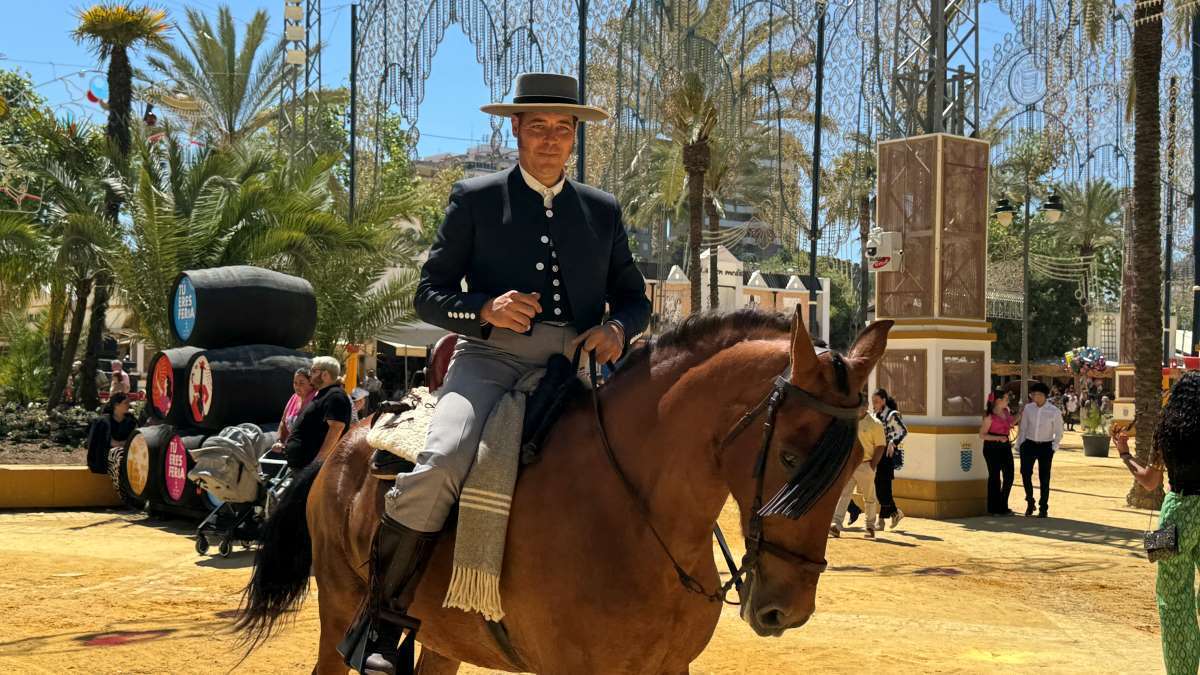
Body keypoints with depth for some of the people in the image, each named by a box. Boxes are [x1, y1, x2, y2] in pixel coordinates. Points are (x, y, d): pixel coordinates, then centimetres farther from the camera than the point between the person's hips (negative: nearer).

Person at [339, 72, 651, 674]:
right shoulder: (474, 199, 11)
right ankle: (381, 617, -15)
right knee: (441, 462, -31)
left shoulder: (604, 211, 19)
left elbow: (633, 297, 23)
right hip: (492, 359, -4)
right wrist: (486, 309, -15)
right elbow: (429, 295, 7)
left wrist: (618, 328, -2)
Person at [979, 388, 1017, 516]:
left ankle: (1003, 506, 20)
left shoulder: (1006, 411, 7)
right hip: (992, 448, -7)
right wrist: (999, 438, -23)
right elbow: (982, 435, -13)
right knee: (995, 477, 3)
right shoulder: (990, 416, -14)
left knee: (1009, 477, 6)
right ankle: (994, 508, 14)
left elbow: (1010, 424, 25)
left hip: (1005, 447, 7)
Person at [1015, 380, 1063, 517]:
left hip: (1045, 446, -2)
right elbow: (1023, 428, 6)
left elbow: (1058, 433, 1)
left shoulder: (1054, 412, -8)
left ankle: (1043, 508, 14)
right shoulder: (1028, 408, -1)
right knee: (1025, 473, -9)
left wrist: (1054, 448, -7)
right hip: (1029, 444, 2)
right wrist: (1019, 445, 5)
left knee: (1044, 478, 4)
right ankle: (1030, 502, 12)